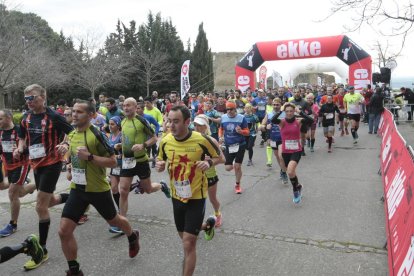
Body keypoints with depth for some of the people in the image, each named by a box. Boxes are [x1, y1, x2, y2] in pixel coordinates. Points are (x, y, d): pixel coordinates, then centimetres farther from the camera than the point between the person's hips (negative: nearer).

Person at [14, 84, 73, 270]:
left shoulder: (53, 117, -16)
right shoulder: (26, 118, 3)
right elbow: (23, 138, 17)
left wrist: (65, 145, -29)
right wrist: (19, 149, -4)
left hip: (52, 163, -7)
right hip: (36, 164, 7)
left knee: (41, 207, -7)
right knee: (48, 201, 19)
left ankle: (42, 250, 6)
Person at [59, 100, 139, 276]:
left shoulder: (97, 135, -18)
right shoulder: (71, 135, 4)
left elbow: (113, 162, -19)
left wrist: (89, 157, -27)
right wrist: (70, 170, 6)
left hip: (98, 189, -5)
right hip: (77, 189, 5)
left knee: (113, 220, 18)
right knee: (64, 231, -3)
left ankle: (132, 237, 51)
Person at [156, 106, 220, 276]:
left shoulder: (202, 140, -19)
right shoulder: (165, 141, -8)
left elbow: (218, 157, -2)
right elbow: (161, 159, 10)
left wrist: (209, 163, -24)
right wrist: (160, 165, -14)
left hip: (196, 196, -5)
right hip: (177, 196, 5)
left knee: (188, 243, -7)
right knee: (185, 236, 24)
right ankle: (207, 224, 56)